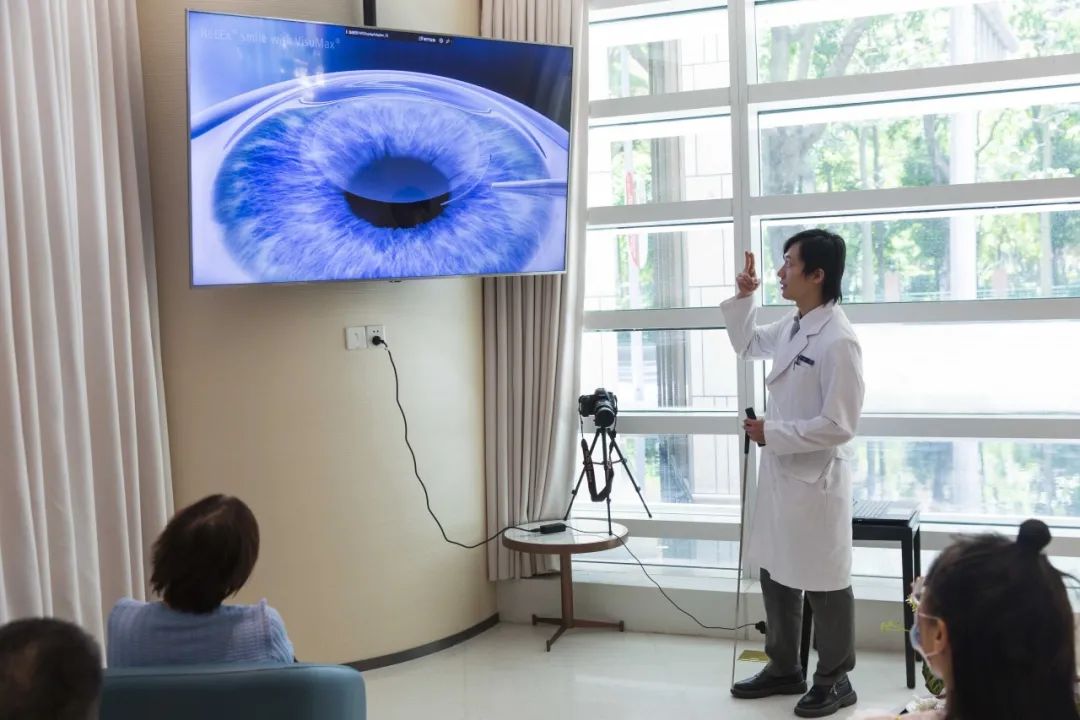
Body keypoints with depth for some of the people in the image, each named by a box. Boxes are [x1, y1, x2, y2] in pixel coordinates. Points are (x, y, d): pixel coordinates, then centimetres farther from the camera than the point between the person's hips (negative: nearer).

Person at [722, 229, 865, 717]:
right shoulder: (791, 328, 6)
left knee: (824, 583, 6)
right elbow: (746, 343, 26)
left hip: (814, 480, -9)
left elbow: (839, 425, -21)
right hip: (779, 474, 9)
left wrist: (772, 433, -16)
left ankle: (834, 681, 23)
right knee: (775, 574, 18)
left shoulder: (838, 340, -20)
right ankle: (784, 668, 34)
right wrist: (743, 298, 11)